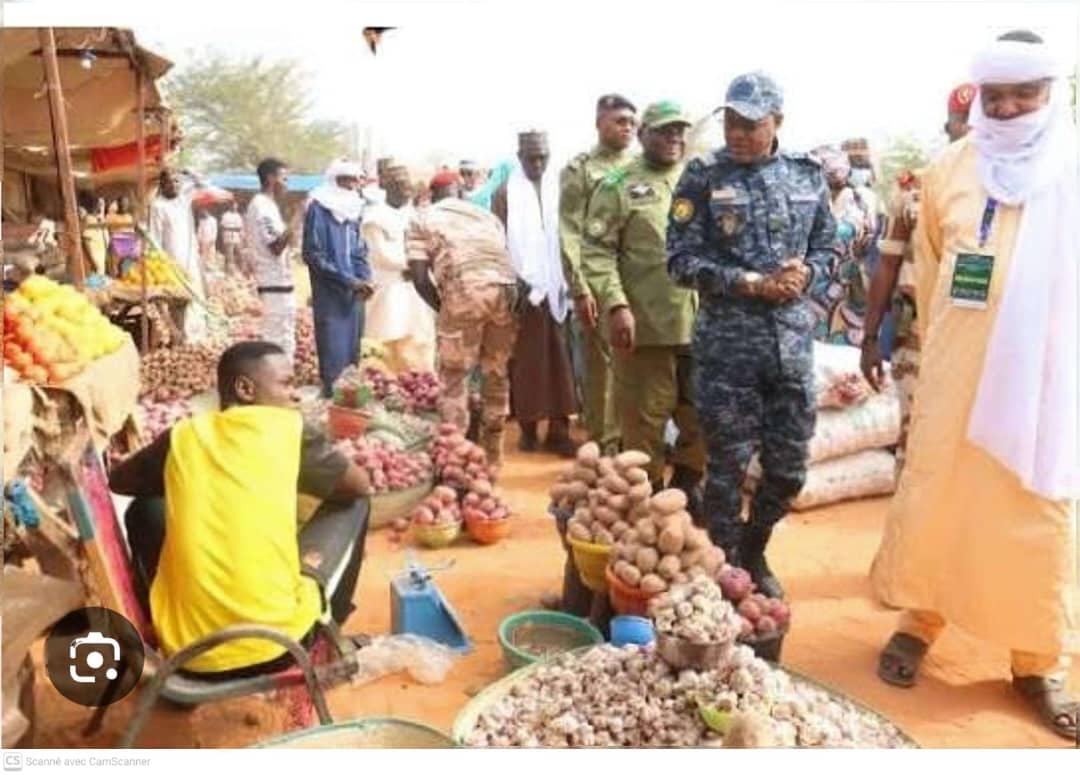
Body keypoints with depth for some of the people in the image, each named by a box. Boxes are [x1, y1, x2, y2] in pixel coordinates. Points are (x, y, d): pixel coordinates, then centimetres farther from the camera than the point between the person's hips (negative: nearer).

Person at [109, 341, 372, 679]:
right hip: (280, 642, -3)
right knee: (352, 503, 16)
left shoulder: (181, 437, 6)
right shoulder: (289, 427, -3)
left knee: (145, 509, 26)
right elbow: (361, 486, 11)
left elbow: (117, 482, 26)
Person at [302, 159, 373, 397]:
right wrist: (348, 281, -16)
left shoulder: (355, 209, 13)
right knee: (334, 353, -6)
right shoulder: (319, 209, -7)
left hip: (354, 295, 6)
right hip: (330, 295, -6)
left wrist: (365, 280, -4)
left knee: (353, 352, 10)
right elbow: (313, 255, -12)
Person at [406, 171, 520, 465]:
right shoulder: (486, 214, 31)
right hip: (505, 288, 4)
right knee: (497, 374, 16)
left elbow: (419, 277, 8)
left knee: (454, 376, 8)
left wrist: (441, 308, 19)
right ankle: (492, 451, 25)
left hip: (464, 290, -4)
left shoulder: (423, 219, 19)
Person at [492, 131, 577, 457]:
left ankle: (558, 429, 7)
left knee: (559, 363, 2)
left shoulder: (558, 189, 9)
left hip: (555, 288, 3)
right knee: (525, 362, 3)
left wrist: (569, 282, 0)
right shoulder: (506, 193, 1)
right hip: (522, 289, -2)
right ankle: (528, 427, 11)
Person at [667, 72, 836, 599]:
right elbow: (683, 260, -7)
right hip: (727, 347, -4)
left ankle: (753, 551, 36)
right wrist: (751, 284, -15)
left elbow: (828, 248, 14)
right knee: (728, 467, 5)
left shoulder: (807, 175, 9)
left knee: (789, 467, 11)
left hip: (794, 344, 4)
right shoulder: (703, 178, -2)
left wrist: (807, 274, -8)